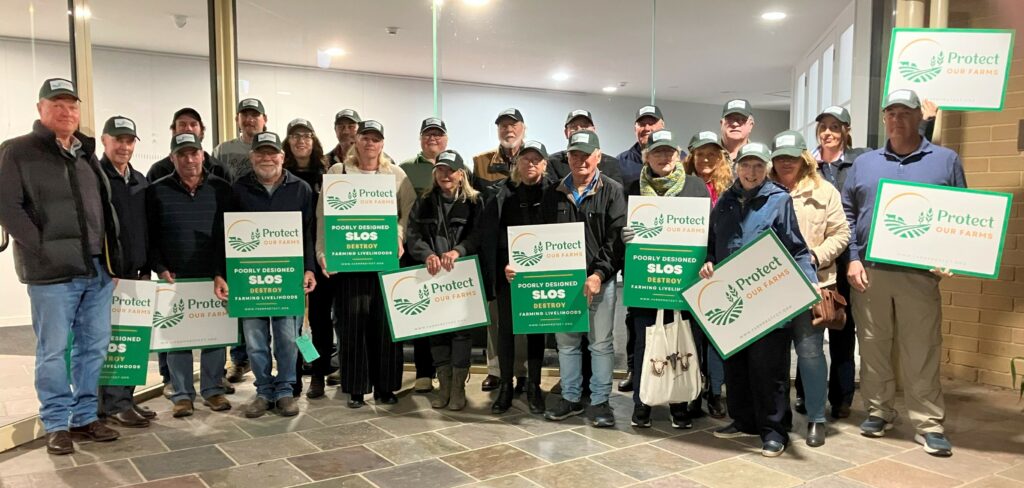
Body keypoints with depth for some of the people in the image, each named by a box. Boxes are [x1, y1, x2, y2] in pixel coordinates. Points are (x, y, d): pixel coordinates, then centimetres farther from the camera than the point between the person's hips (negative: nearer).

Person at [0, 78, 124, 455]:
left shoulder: (86, 153, 17)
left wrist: (112, 254, 11)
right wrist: (42, 248, -14)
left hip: (98, 269, 6)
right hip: (53, 271, -6)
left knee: (94, 347, 10)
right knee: (53, 351, 1)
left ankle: (85, 417, 22)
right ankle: (56, 425, 13)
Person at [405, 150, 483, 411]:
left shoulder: (474, 202, 2)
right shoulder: (423, 202, 10)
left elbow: (478, 235, -9)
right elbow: (412, 235, -1)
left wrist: (457, 251, -26)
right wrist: (427, 254, -20)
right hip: (432, 276, 3)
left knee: (462, 327, -1)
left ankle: (458, 387, 10)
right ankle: (443, 386, 18)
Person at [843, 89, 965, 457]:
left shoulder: (946, 160, 8)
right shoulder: (864, 163, 11)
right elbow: (846, 215, 9)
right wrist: (852, 259, -1)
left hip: (920, 273, -2)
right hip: (868, 271, 2)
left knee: (922, 351, -1)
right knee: (873, 346, 8)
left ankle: (929, 424, 7)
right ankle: (878, 411, 21)